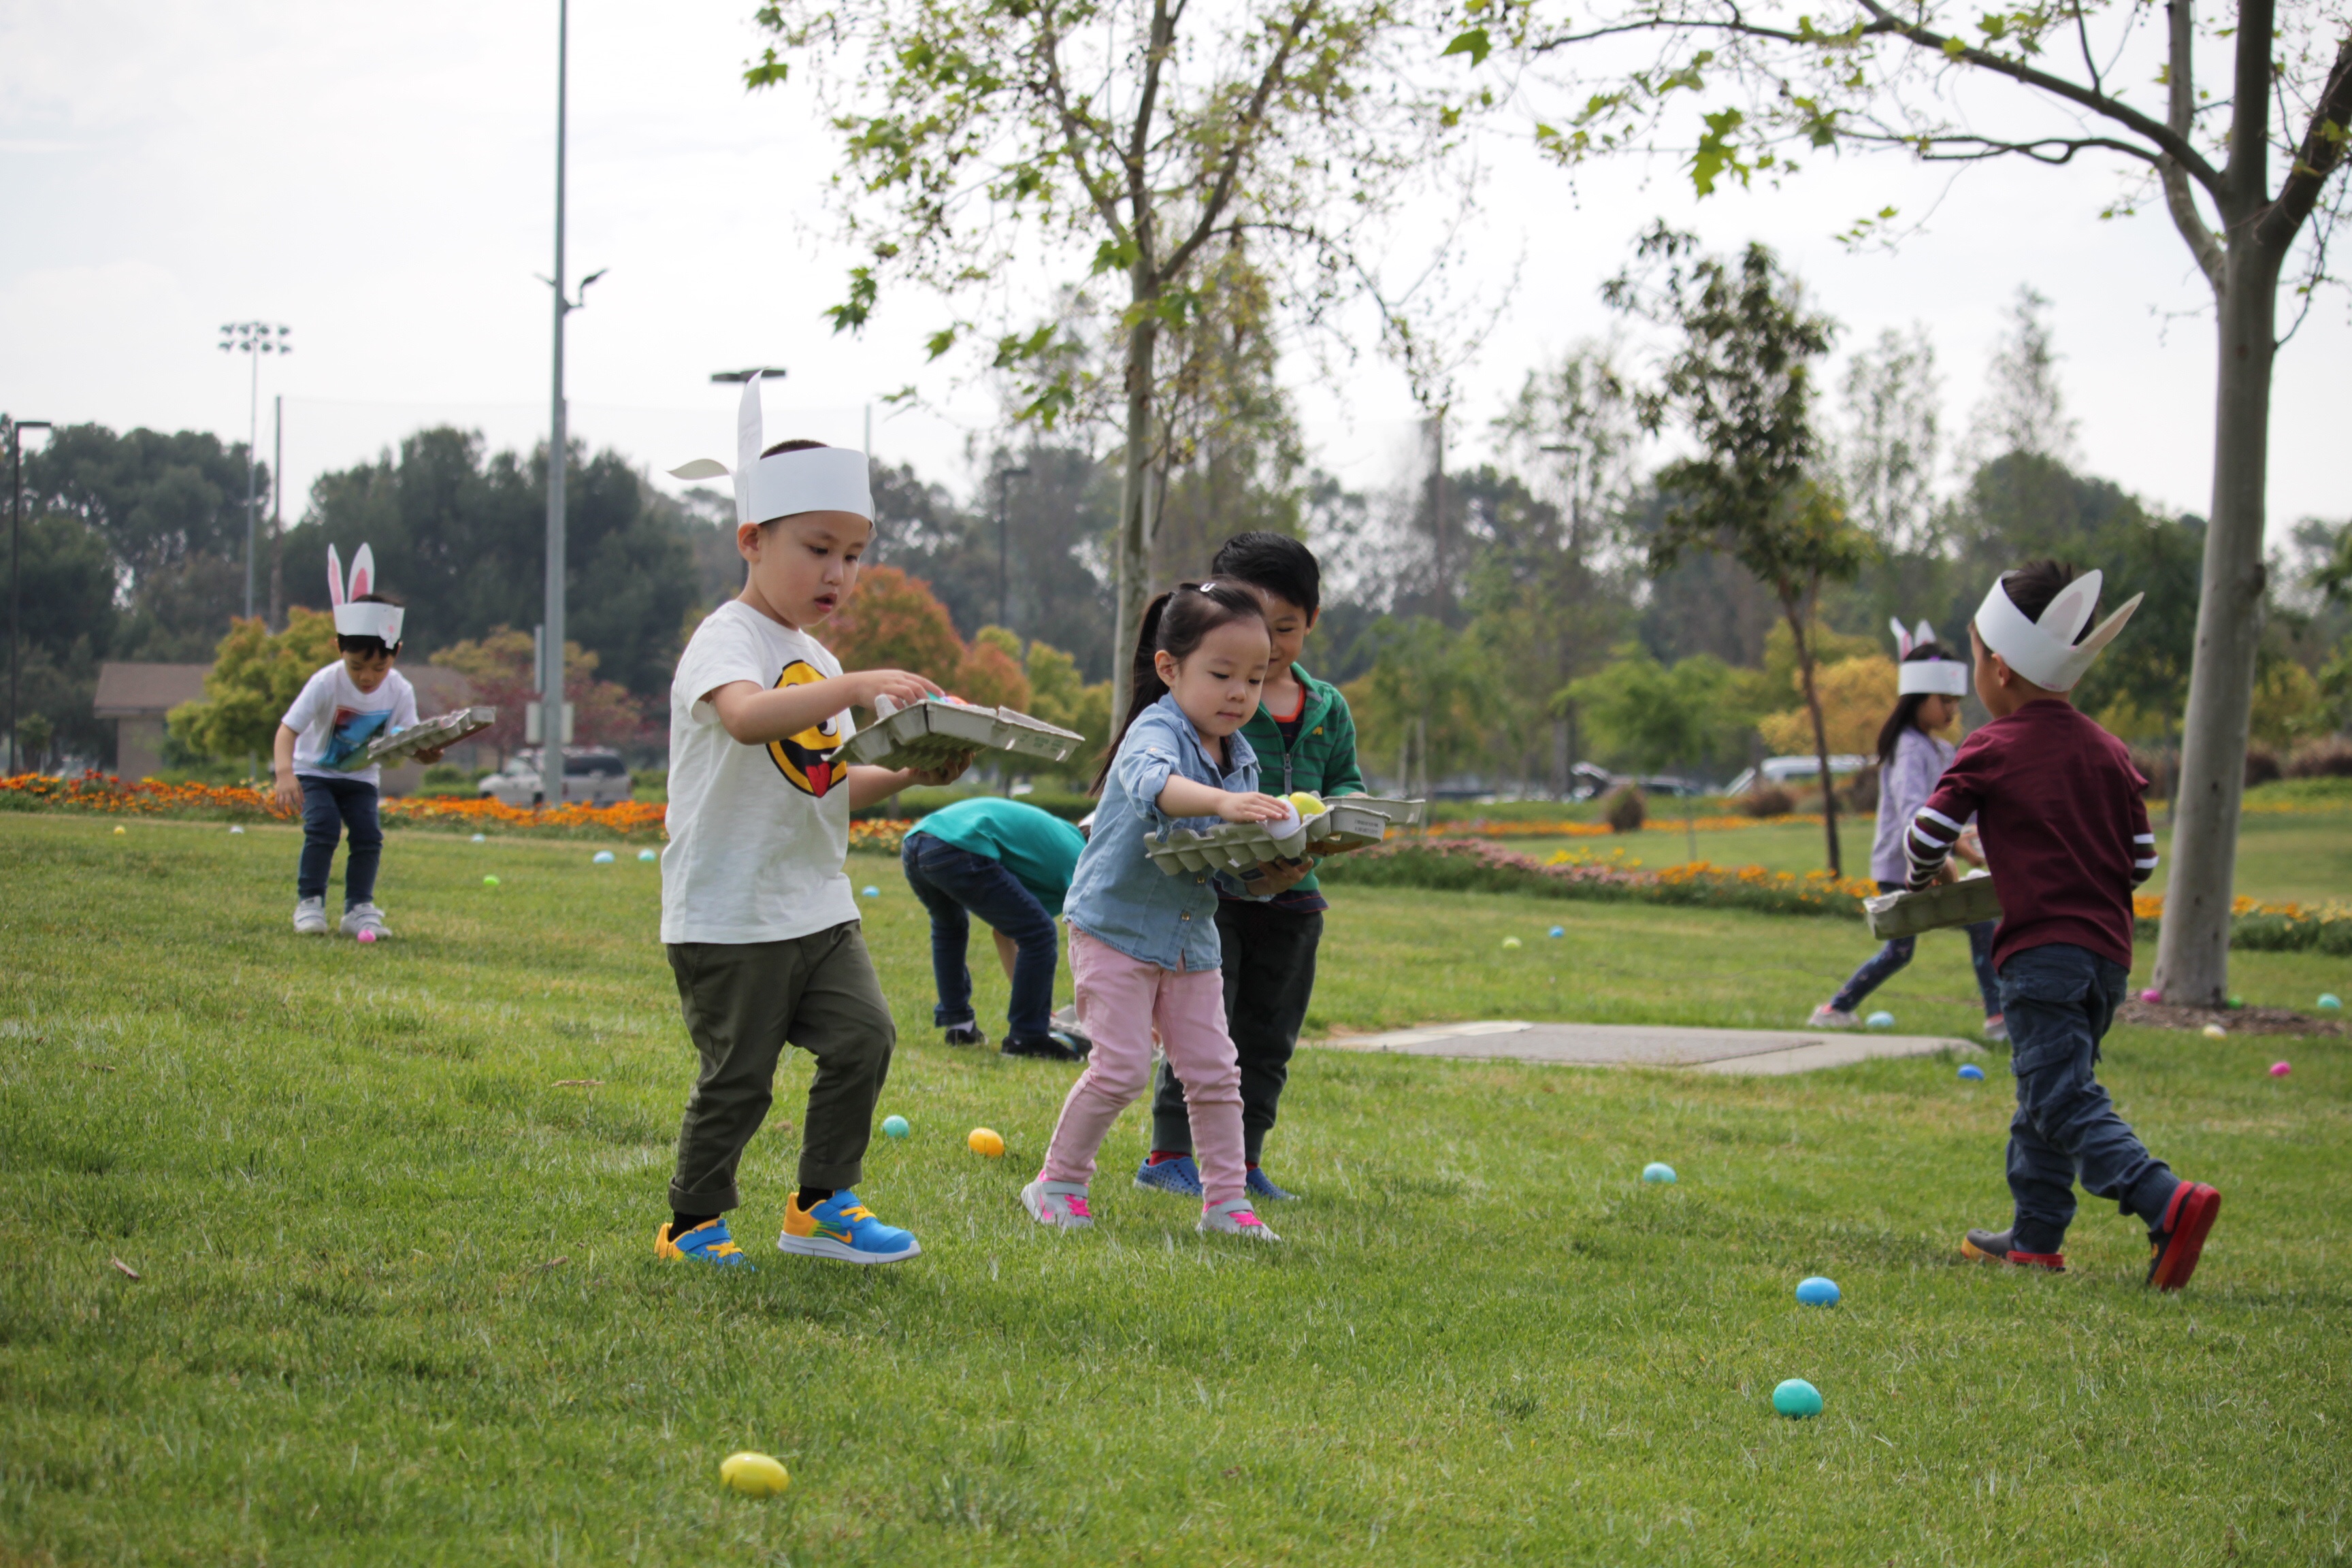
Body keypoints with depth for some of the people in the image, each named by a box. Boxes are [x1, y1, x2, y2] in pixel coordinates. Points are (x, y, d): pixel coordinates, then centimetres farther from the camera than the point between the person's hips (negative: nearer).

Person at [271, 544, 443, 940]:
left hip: (360, 777, 3)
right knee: (323, 827, -22)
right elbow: (287, 729, -32)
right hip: (314, 771, -3)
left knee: (369, 835, -13)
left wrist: (426, 752, -37)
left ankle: (359, 909, 0)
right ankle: (309, 903, -10)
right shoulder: (326, 683, -27)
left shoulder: (400, 692, -16)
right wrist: (284, 773, -50)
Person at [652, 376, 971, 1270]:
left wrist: (906, 775, 4)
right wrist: (860, 686, -43)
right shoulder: (727, 641, -12)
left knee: (862, 1037, -3)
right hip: (728, 913, -8)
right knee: (739, 1075, -2)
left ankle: (821, 1207, 10)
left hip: (816, 907, 8)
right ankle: (692, 1223, 14)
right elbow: (747, 717, -36)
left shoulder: (812, 659, 17)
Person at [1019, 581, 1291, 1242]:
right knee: (1122, 1067, -9)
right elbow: (1153, 781, -43)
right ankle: (1058, 1183, 8)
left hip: (1190, 937, 7)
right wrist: (1221, 802, -60)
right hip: (1117, 928, -7)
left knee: (1214, 1072, 4)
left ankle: (1226, 1199, 13)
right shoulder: (1156, 732, -17)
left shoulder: (1240, 759, 6)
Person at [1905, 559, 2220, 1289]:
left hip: (2042, 950, -7)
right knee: (2047, 1097, 18)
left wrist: (1925, 875, 18)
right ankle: (2036, 1235, 22)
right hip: (2108, 951, 7)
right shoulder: (2110, 753, 10)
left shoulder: (1990, 752, -5)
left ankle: (2166, 1201, -30)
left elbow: (1927, 834, -4)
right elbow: (2142, 860, 10)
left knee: (2065, 1100, -12)